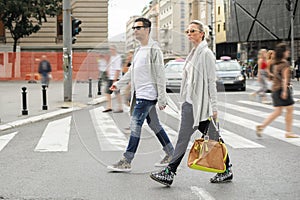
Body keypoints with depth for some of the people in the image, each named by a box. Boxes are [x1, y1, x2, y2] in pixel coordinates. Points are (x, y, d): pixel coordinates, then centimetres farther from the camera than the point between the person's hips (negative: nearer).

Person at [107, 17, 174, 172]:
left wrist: (162, 98, -16)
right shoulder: (138, 50, 17)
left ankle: (126, 161, -11)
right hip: (140, 94, 9)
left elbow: (160, 75, -14)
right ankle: (171, 154, 23)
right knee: (154, 124, 13)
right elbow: (132, 71, 26)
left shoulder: (154, 50, -11)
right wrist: (119, 83, 19)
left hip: (147, 94, -9)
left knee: (135, 124, -12)